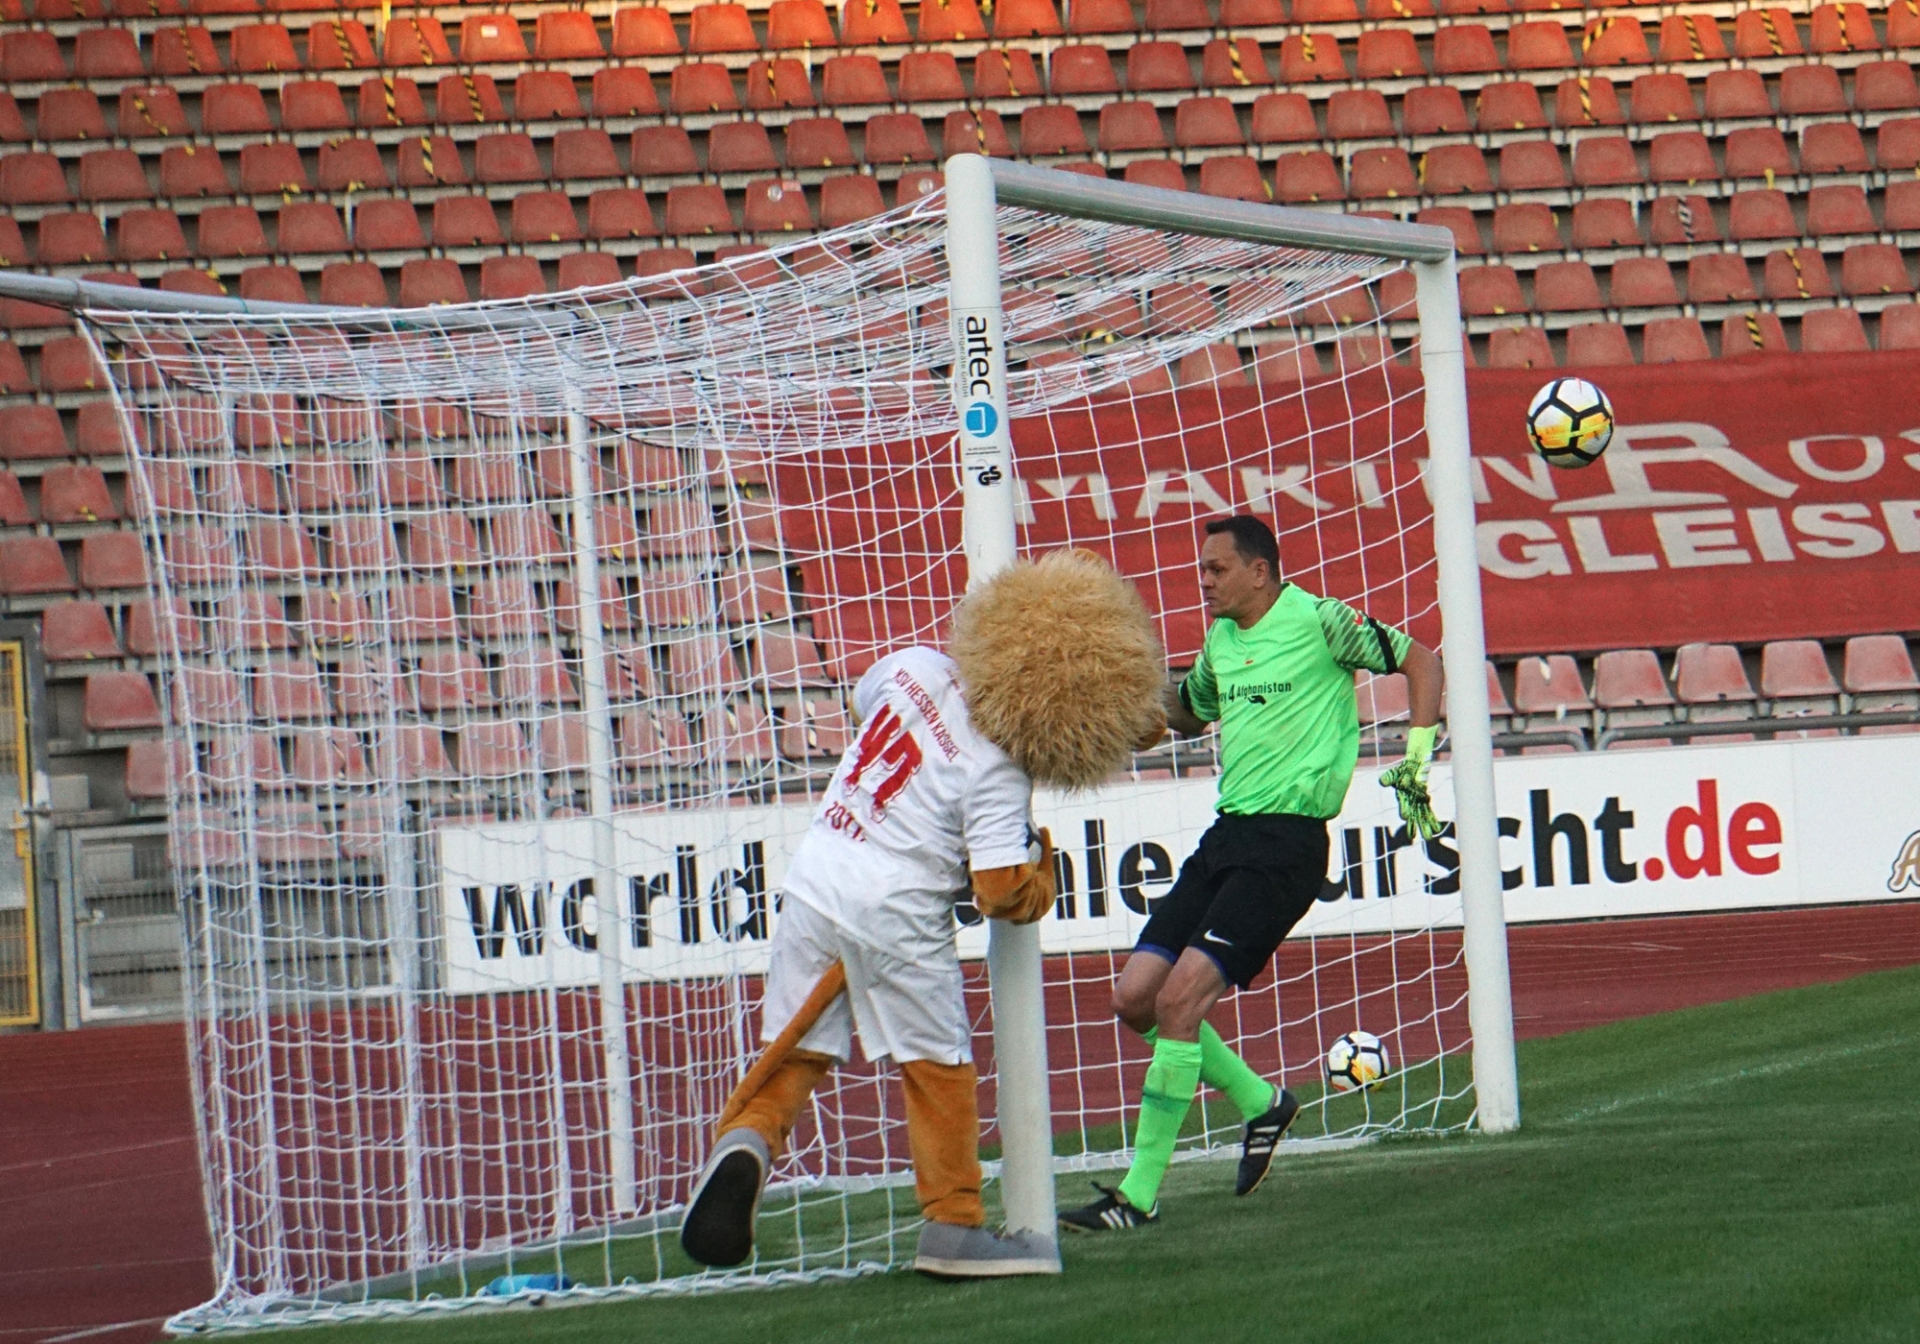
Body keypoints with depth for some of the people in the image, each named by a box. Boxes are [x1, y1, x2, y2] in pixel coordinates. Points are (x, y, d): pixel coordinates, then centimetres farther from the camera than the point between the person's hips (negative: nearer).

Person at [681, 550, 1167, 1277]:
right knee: (938, 1068, 8)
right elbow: (1002, 892, -16)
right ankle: (954, 1225, 11)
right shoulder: (999, 776, -15)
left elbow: (865, 694, 25)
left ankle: (746, 1139, -12)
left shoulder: (918, 666, 2)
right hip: (893, 915, -6)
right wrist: (1040, 863, 4)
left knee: (792, 1050, 13)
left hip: (812, 882, 6)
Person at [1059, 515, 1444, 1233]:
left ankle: (1141, 1194, -15)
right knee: (1136, 998, 0)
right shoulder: (1221, 641, 15)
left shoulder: (1320, 621, -6)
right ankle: (1260, 1102, 22)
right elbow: (1188, 713, 34)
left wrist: (1417, 757, -7)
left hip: (1286, 843, -8)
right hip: (1226, 834, 8)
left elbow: (1421, 662, 2)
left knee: (1180, 997, -18)